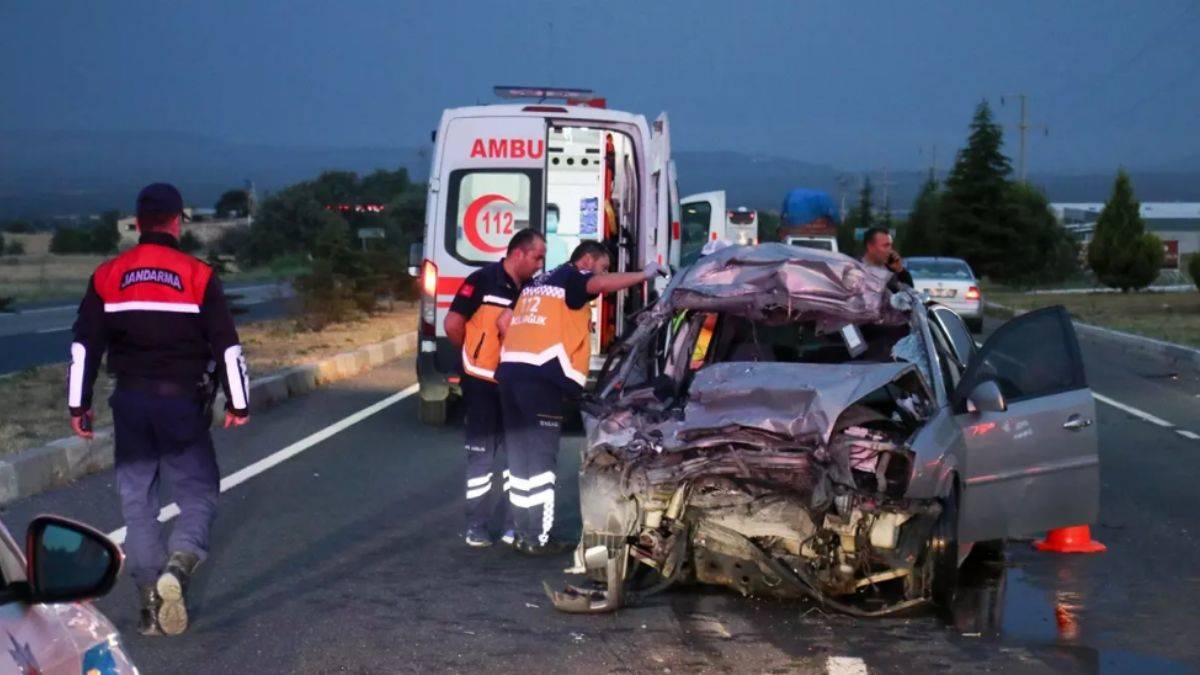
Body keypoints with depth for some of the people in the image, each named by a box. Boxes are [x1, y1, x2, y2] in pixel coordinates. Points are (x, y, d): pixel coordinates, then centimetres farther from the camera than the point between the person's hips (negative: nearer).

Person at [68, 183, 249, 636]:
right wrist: (238, 403, 5)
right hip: (183, 403, -3)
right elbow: (227, 346, -4)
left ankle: (150, 601, 10)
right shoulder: (198, 276, -4)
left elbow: (84, 346, 5)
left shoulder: (107, 277, 4)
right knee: (199, 496, 5)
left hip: (130, 403, 3)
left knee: (137, 504, 10)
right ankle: (177, 566, -22)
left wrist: (78, 405, 11)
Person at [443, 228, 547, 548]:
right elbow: (453, 324, -12)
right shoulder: (483, 280, -13)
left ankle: (512, 524, 20)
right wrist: (474, 355, 1)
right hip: (483, 383, -6)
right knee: (483, 455, 0)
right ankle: (476, 527, 8)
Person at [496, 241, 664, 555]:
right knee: (541, 458, -5)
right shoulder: (572, 277, 2)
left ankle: (524, 532, 18)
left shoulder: (538, 282, 27)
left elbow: (505, 320, 24)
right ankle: (538, 539, -4)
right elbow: (603, 284, -20)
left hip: (510, 369, 9)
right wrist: (646, 274, -12)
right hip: (540, 375, -9)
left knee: (521, 455, 13)